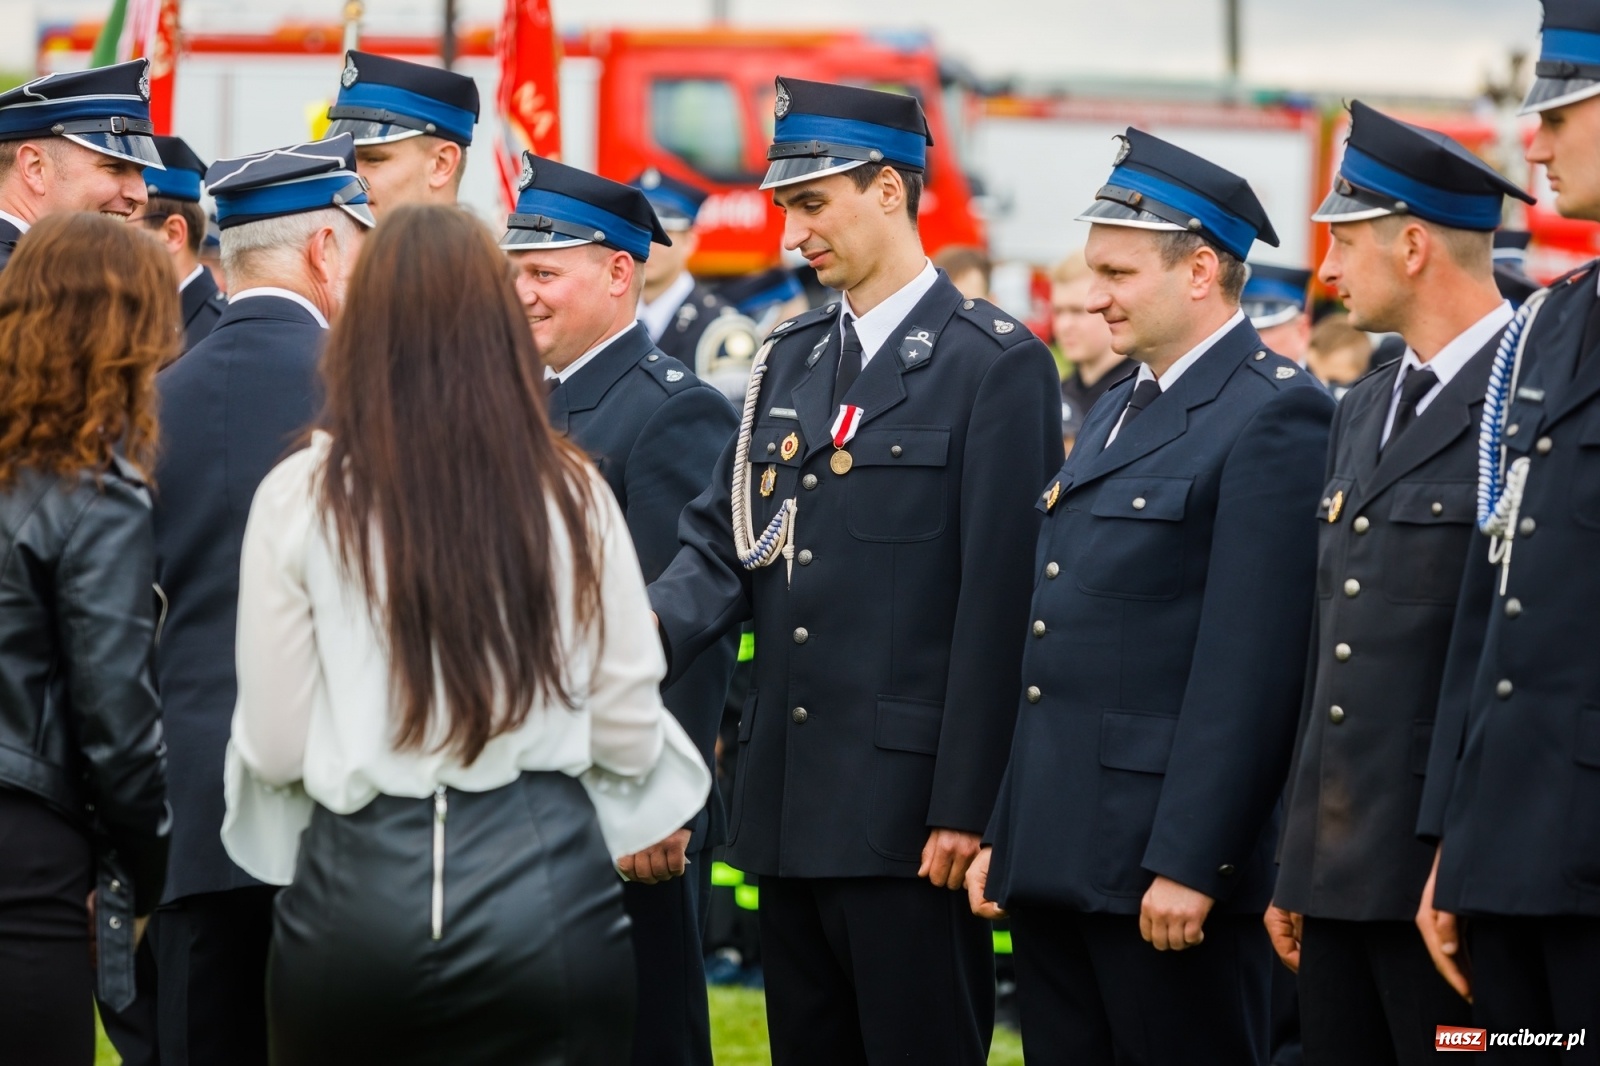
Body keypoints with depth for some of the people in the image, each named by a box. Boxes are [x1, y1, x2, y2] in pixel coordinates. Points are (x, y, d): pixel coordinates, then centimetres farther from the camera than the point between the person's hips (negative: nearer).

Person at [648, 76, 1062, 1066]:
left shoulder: (996, 363, -7)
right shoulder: (791, 360, 16)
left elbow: (997, 603, -12)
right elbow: (723, 545, 11)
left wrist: (963, 808, -15)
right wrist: (646, 635, -11)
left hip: (907, 811, -7)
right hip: (791, 802, 7)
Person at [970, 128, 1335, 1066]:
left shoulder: (1277, 416, -11)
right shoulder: (1119, 412, 19)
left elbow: (1251, 668, -17)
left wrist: (1187, 864, -20)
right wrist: (1004, 833, 16)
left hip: (1169, 861, -9)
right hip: (1056, 857, 9)